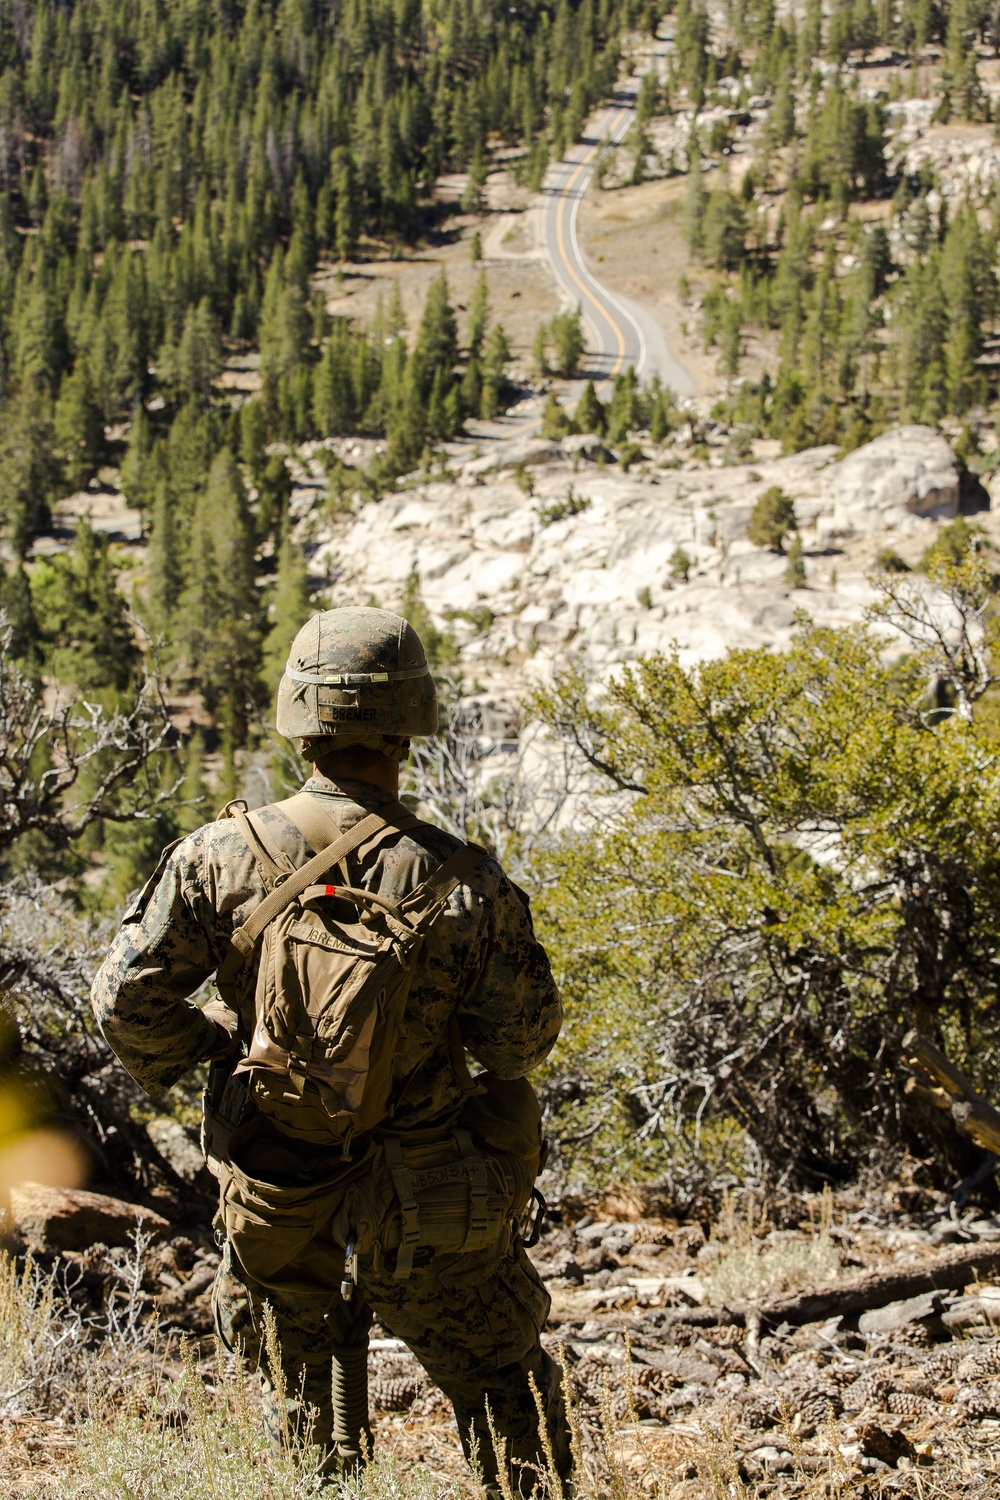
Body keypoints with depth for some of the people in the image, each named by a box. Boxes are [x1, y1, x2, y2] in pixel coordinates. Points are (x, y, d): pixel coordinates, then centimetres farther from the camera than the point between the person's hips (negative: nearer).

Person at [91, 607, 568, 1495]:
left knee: (307, 1428, 23)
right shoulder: (465, 883, -18)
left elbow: (127, 1000, -11)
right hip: (431, 1222, -2)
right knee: (505, 1399, 19)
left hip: (278, 1214, 2)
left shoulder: (221, 857, -13)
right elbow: (523, 1043, -10)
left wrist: (176, 1059, 11)